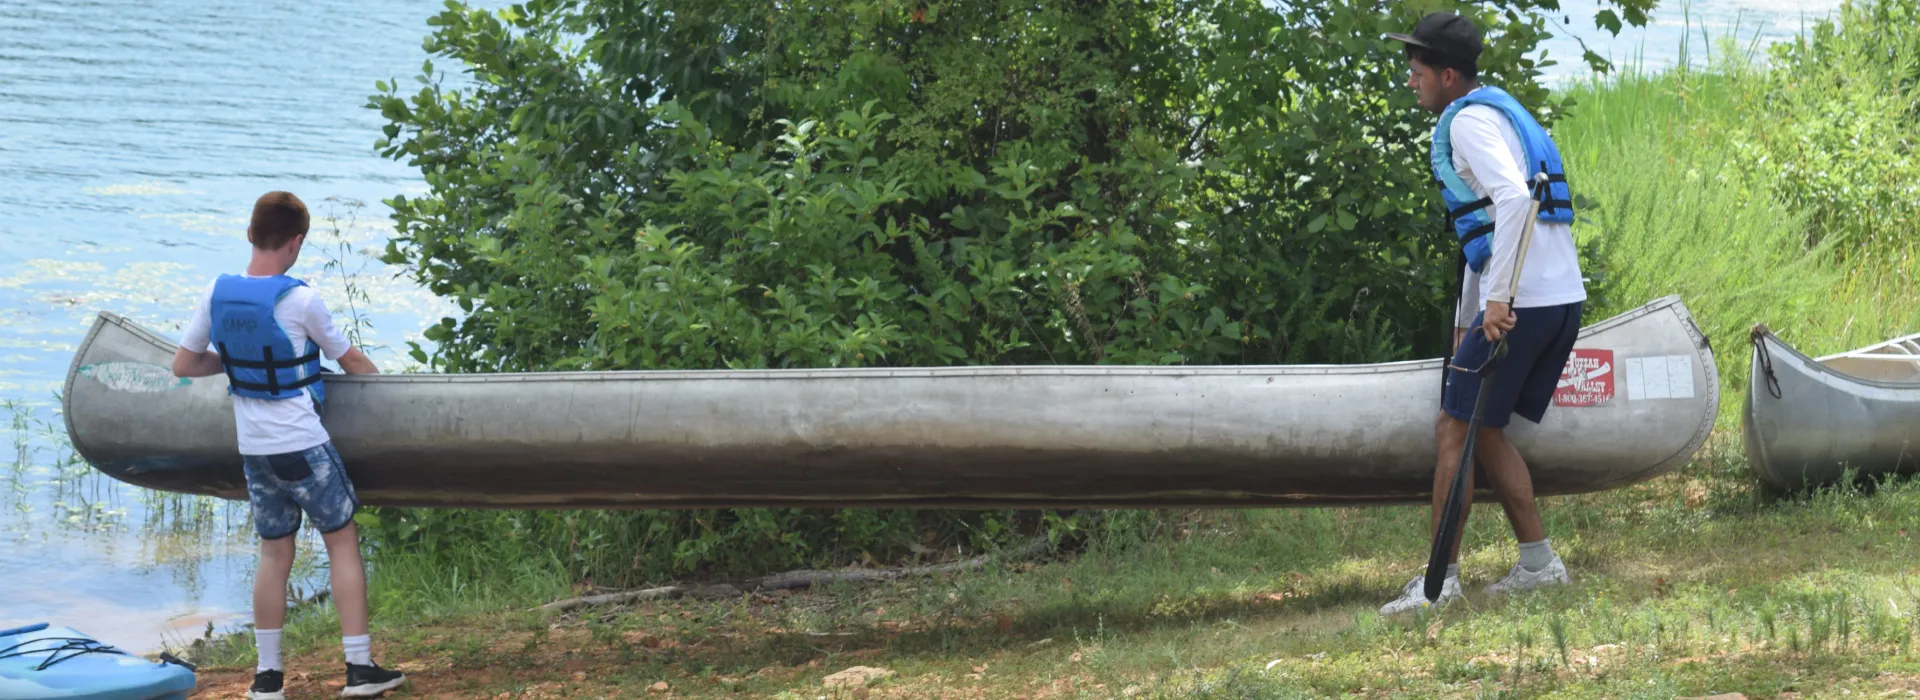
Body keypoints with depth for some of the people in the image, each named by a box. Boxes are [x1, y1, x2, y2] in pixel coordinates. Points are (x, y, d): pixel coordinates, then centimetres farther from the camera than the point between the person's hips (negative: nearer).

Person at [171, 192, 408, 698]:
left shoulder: (216, 294, -2)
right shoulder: (300, 301, -15)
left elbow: (183, 365, 6)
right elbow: (350, 361, -1)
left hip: (253, 449, 5)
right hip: (303, 446, -5)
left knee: (274, 553, 13)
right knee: (343, 543, 5)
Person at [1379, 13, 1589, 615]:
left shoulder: (1470, 119, -8)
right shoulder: (1497, 111, 23)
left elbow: (1514, 198, -26)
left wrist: (1497, 298, -26)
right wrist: (1464, 325, 29)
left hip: (1519, 304, -9)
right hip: (1564, 299, 9)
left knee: (1456, 433, -3)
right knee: (1484, 432, 17)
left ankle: (1440, 580, -1)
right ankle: (1538, 563, 17)